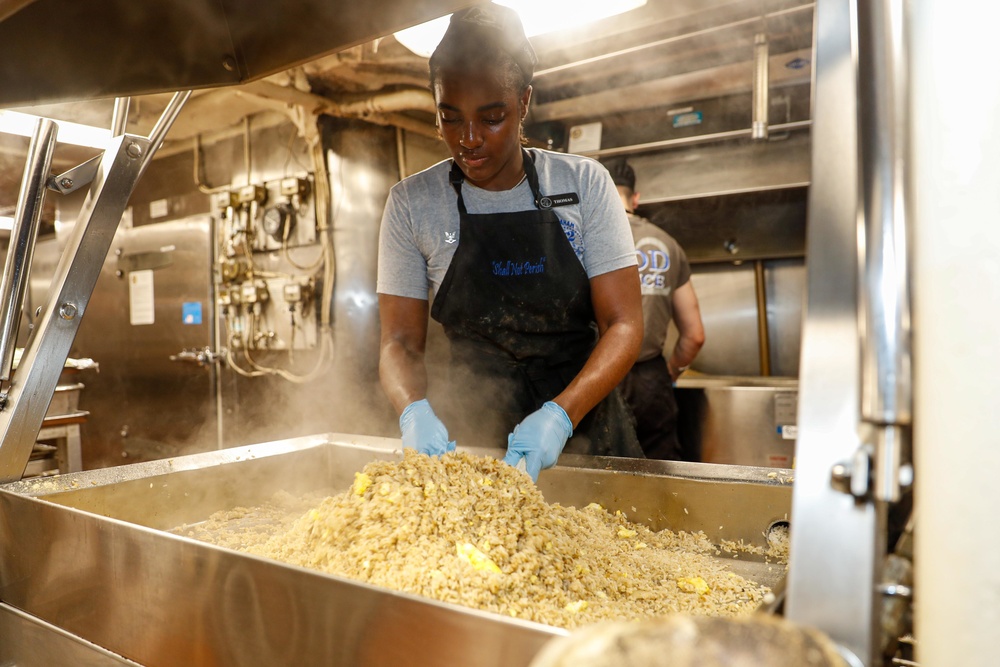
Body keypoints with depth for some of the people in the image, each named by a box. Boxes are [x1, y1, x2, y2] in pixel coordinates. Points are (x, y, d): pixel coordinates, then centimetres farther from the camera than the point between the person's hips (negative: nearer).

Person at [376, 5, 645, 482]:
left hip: (585, 426, 0)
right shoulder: (411, 204, -5)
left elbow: (624, 324, -10)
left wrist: (560, 415, -25)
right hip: (474, 439, 1)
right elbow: (400, 341, -4)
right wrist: (414, 412, -25)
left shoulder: (584, 183, -6)